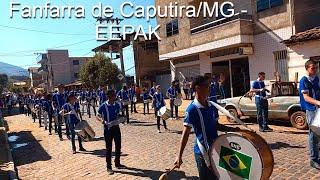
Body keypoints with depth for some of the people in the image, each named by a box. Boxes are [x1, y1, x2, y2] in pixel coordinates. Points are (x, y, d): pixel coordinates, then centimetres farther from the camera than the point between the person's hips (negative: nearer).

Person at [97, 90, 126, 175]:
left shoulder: (117, 105, 1)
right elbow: (98, 116, -3)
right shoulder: (103, 106, -12)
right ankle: (109, 167, 16)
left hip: (116, 127, 5)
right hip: (108, 129, -4)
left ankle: (117, 163, 32)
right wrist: (102, 120, -23)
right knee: (108, 148, 3)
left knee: (118, 146, 13)